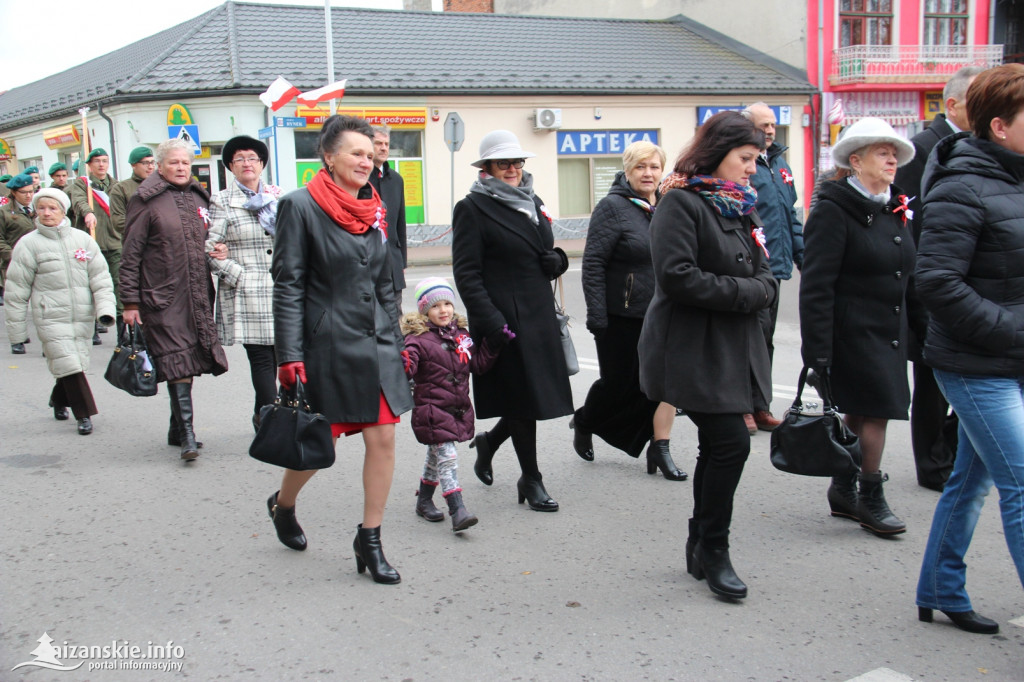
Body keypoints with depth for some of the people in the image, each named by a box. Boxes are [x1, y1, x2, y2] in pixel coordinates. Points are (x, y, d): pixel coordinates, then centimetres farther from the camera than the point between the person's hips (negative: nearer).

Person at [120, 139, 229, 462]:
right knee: (178, 363, -10)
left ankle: (179, 427, 20)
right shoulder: (147, 202, -3)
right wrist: (130, 302, -9)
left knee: (192, 359, 7)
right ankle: (187, 434, -9)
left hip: (198, 296, 6)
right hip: (162, 296, -5)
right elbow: (131, 255, -5)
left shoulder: (199, 198, 14)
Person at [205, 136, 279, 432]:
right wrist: (240, 277, -10)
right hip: (247, 295, -4)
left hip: (281, 291, 4)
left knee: (277, 355, 5)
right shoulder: (222, 202, 2)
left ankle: (263, 416, 21)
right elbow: (210, 249, -3)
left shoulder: (277, 197, 15)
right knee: (261, 358, -6)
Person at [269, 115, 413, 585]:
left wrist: (397, 343, 16)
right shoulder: (301, 206, -8)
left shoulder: (374, 207, 10)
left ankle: (369, 540, 15)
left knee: (383, 439, 1)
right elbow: (288, 285, -10)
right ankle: (282, 506, 38)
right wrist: (290, 356, -14)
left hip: (376, 343, 5)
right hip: (328, 346, -5)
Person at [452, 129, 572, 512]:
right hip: (503, 318, -7)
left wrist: (556, 260, 1)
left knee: (536, 393, 8)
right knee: (521, 398, 0)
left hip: (539, 315, 7)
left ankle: (488, 442, 34)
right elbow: (466, 273, -11)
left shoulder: (533, 203, 16)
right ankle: (531, 480, 15)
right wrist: (491, 322, -19)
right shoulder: (473, 208, -6)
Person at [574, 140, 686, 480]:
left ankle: (660, 449, 8)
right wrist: (596, 315, -19)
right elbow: (593, 264, -14)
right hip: (622, 316, -5)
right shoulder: (612, 207, -9)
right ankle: (583, 423, 36)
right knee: (619, 382, 8)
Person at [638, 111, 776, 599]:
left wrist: (755, 292, -10)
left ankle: (701, 545, 28)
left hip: (734, 349, 9)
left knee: (718, 446, 13)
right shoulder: (681, 201, -11)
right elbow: (678, 276, -22)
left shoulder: (741, 206, 15)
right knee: (732, 442, -11)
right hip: (693, 350, -8)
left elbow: (765, 277, 12)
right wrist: (742, 292, -15)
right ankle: (713, 550, 6)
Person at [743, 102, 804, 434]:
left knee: (765, 339, 13)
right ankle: (747, 406, 4)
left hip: (775, 266, 8)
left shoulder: (780, 164, 16)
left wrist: (802, 255, 19)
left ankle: (759, 407, 21)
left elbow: (791, 214, 22)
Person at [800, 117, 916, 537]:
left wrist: (906, 330, 16)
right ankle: (870, 499, 9)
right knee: (876, 408, -6)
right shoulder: (833, 211, -13)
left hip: (889, 330, 8)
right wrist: (817, 350, -21)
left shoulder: (895, 210, 12)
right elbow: (816, 287, -17)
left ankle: (843, 491, 25)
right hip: (854, 330, -8)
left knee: (860, 410, 13)